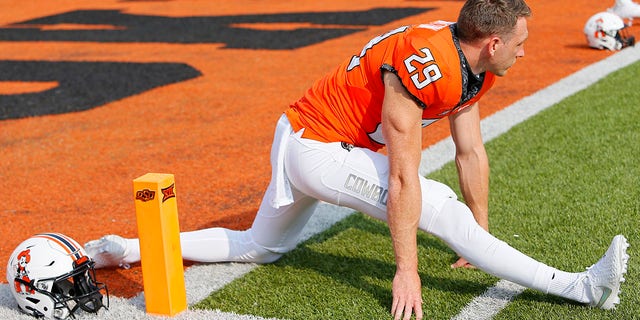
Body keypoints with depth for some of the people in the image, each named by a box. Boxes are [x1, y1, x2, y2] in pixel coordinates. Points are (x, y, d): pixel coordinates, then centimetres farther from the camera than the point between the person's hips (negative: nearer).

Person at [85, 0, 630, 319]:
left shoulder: (473, 64, -1)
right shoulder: (423, 64, -30)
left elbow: (471, 154, 7)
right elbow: (403, 178, -28)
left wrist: (482, 239, 13)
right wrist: (407, 271, -24)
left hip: (308, 144, 10)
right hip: (314, 146, -10)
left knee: (261, 247, 22)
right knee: (440, 207, -19)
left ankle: (129, 249, 26)